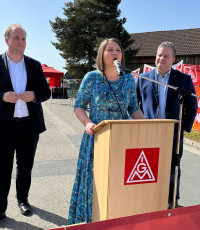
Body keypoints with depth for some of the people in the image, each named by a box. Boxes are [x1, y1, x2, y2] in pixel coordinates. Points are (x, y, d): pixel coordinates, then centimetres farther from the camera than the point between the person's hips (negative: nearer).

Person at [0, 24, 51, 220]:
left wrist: (34, 95, -12)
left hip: (29, 124, 3)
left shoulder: (34, 65, 8)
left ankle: (23, 199, 35)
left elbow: (46, 92, 8)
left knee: (25, 166, 15)